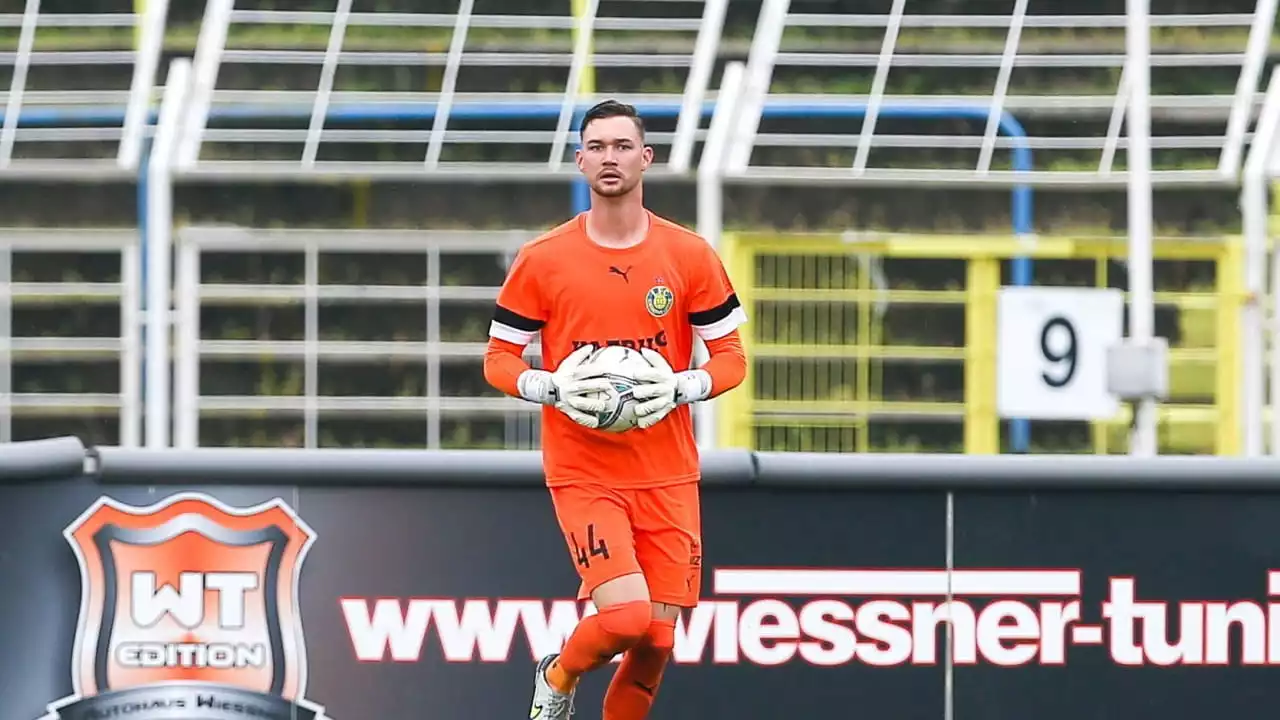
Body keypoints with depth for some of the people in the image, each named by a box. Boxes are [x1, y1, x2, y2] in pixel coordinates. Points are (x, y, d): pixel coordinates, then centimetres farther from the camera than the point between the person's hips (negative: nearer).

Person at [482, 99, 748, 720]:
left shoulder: (690, 255, 2)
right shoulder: (542, 260, -1)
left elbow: (731, 357, 6)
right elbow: (498, 359, 5)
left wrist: (681, 388, -13)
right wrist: (554, 388, -15)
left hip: (667, 475, 3)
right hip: (582, 474, -2)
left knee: (657, 637, 1)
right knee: (626, 617, -19)